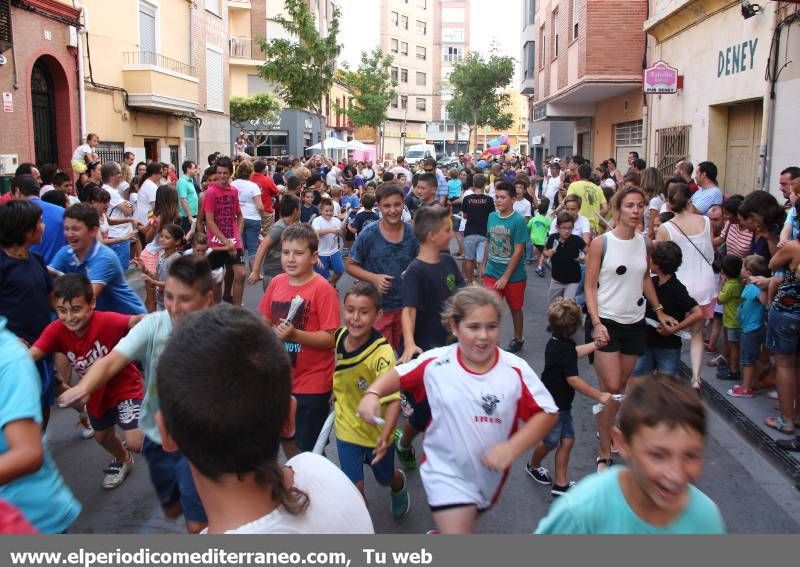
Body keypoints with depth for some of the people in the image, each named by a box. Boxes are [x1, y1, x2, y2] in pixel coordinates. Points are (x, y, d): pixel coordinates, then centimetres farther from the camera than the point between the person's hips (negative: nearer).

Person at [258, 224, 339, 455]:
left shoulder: (322, 289, -18)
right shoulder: (276, 282, -1)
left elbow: (331, 339, -21)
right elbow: (265, 321, 11)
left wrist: (294, 334, -31)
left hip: (312, 383, -6)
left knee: (308, 448, 8)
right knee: (285, 437, 23)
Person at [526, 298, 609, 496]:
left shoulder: (555, 343, 2)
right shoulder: (565, 349, -26)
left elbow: (575, 352, 23)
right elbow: (573, 380, -28)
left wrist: (596, 344, 27)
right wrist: (599, 395, -22)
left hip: (561, 404, 9)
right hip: (552, 405, -9)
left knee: (567, 440, 10)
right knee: (550, 441, 11)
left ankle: (561, 484, 16)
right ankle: (533, 466, 39)